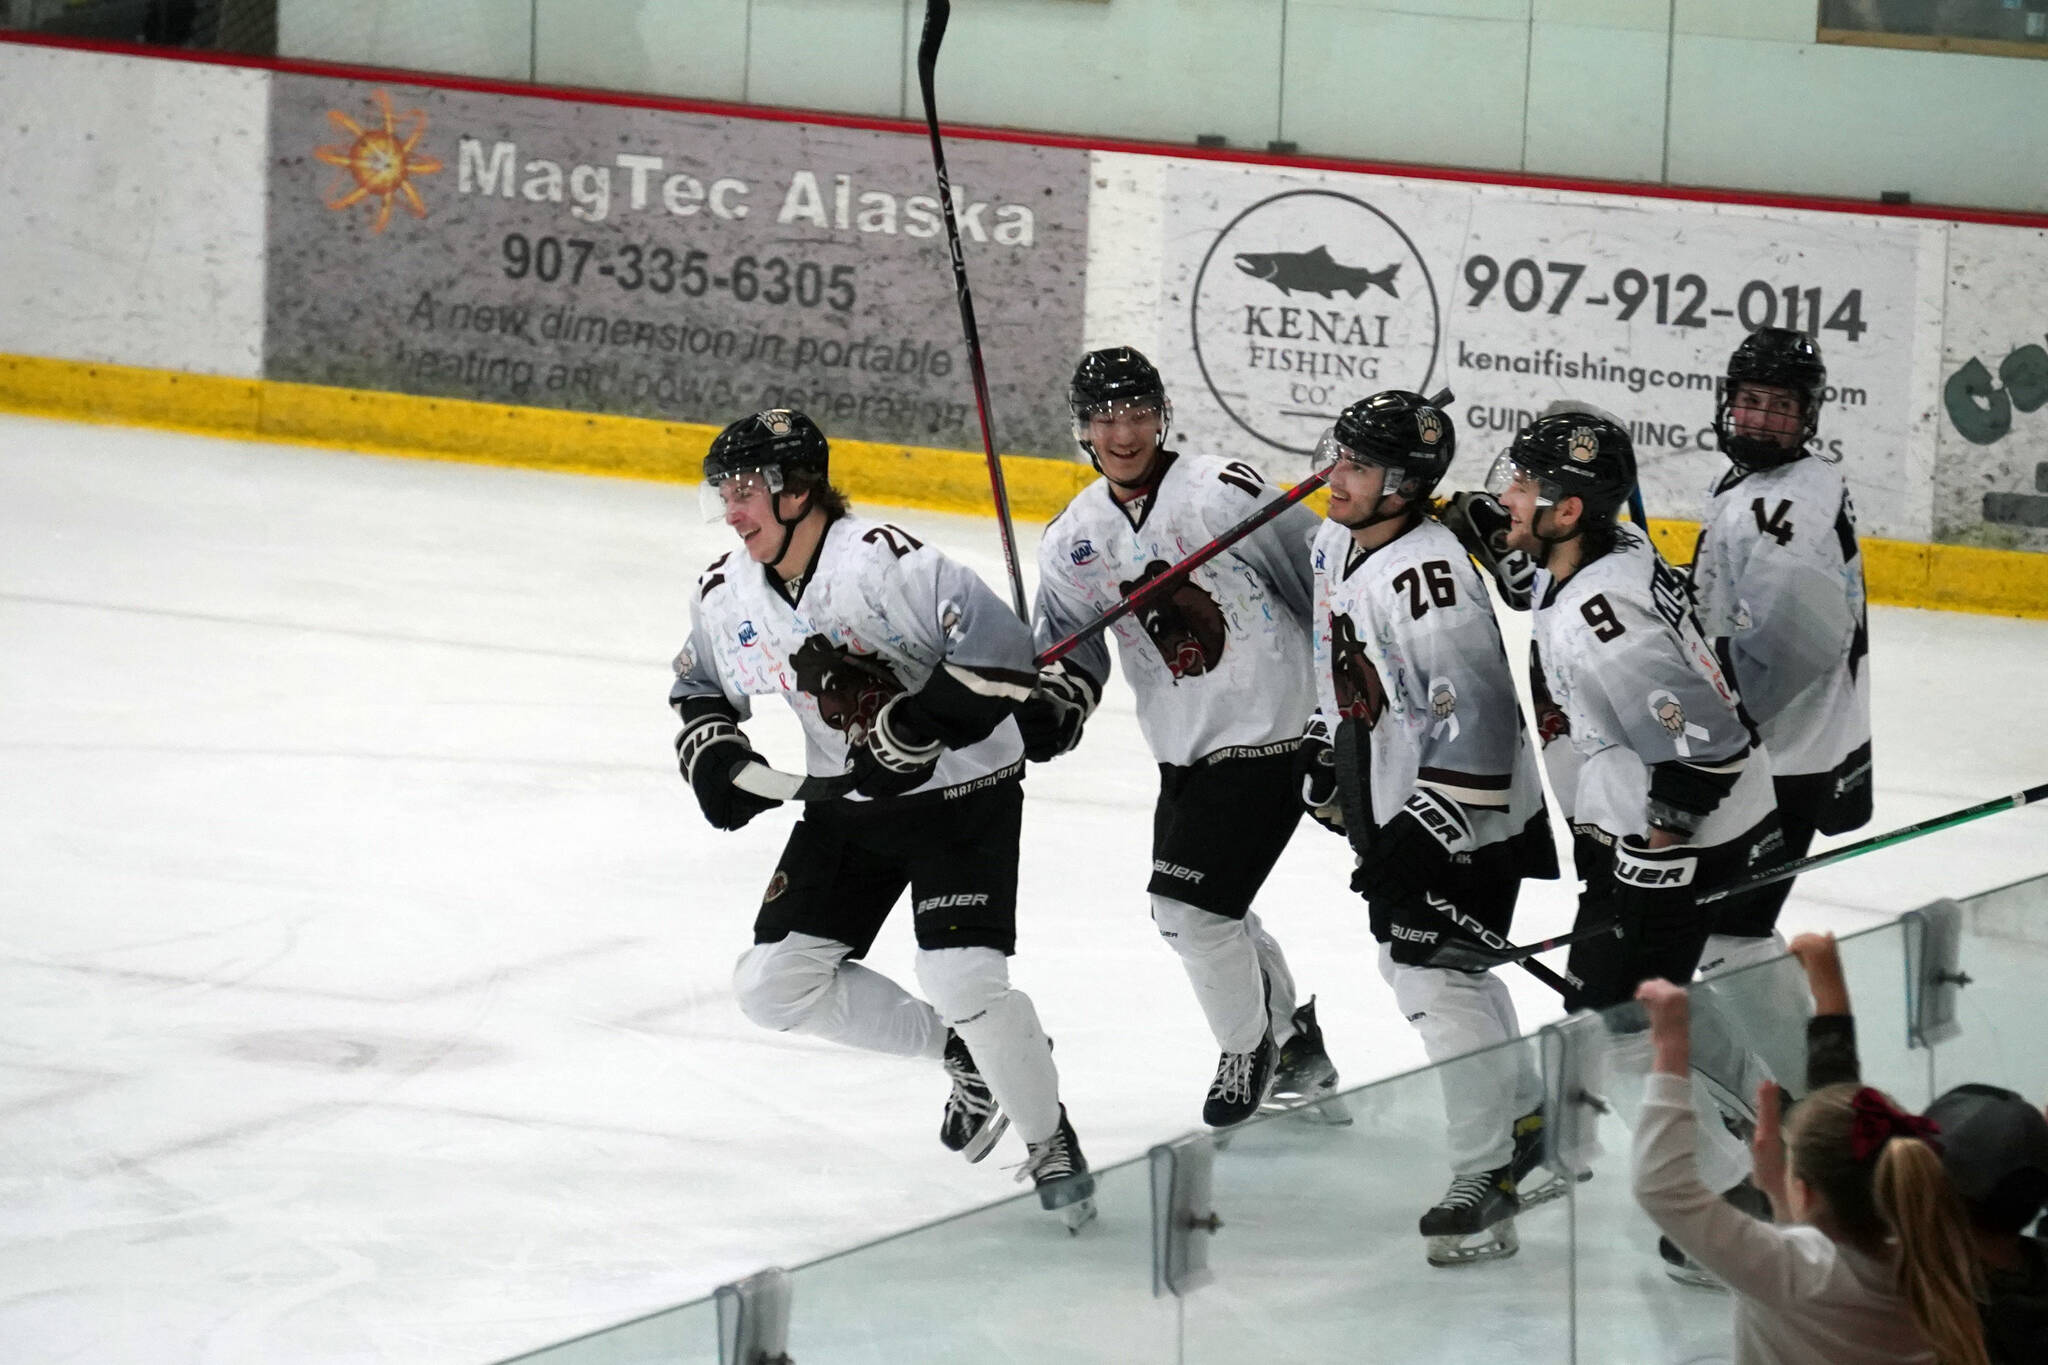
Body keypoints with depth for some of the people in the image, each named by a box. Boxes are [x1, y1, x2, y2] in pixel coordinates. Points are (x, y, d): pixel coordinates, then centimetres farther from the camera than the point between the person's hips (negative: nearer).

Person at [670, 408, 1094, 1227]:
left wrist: (916, 729, -30)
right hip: (849, 804, 8)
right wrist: (713, 752, -1)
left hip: (961, 789, -8)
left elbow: (1001, 648, -29)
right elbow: (701, 686, 18)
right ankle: (963, 1053, 16)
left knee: (961, 978, -22)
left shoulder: (883, 561, -25)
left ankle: (1050, 1144, 2)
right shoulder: (726, 595, -1)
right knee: (774, 985, 0)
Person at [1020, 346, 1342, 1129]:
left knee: (1190, 903, -12)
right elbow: (1071, 647, 6)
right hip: (1184, 750, 8)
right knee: (1209, 914, 17)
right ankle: (1294, 1043, 38)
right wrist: (1052, 704, -16)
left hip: (1271, 732, -8)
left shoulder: (1225, 492, -16)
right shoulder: (1075, 538, 5)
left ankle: (1249, 1052, 11)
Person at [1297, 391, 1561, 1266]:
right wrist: (1324, 746, 19)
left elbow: (1476, 720, -31)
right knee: (1408, 958, 20)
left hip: (1467, 811, -10)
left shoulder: (1427, 573, -28)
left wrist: (1426, 833, -30)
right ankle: (1528, 1118, 37)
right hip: (1391, 799, 10)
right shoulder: (1336, 544, 2)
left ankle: (1485, 1182, -6)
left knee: (1436, 975, -12)